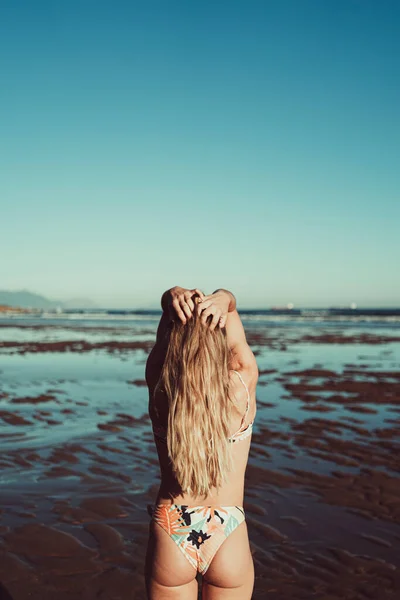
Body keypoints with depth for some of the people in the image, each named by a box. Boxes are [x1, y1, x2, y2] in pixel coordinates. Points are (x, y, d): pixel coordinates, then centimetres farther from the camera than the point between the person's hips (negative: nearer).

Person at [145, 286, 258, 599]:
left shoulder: (158, 386, -14)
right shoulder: (242, 385, -15)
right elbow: (229, 304, -3)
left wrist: (174, 298, -25)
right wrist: (222, 300, -24)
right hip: (229, 539, 1)